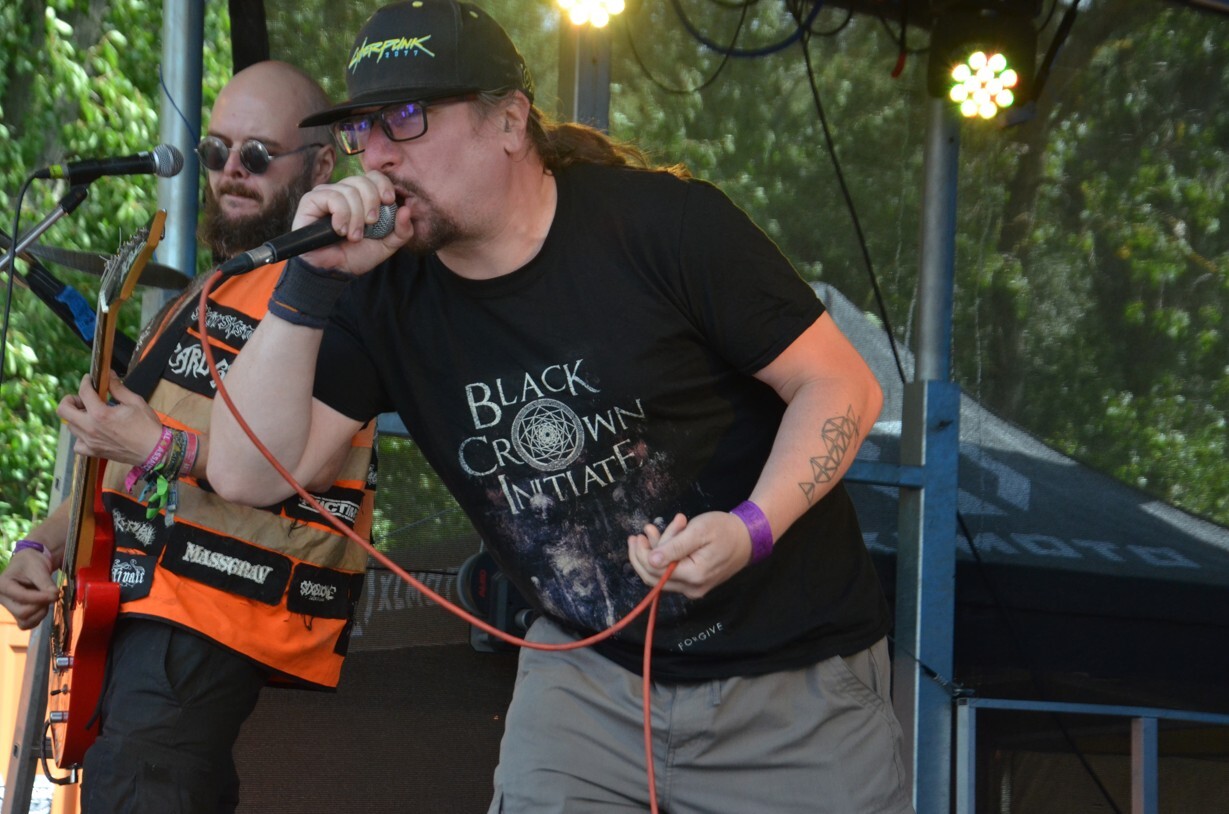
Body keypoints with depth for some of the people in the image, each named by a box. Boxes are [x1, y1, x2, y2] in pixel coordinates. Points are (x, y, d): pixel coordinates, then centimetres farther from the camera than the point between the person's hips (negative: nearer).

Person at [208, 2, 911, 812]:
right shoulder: (385, 295, -3)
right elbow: (250, 475, -11)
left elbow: (843, 386, -10)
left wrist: (752, 529, -26)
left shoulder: (662, 224, -15)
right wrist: (309, 285, -21)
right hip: (591, 671, 3)